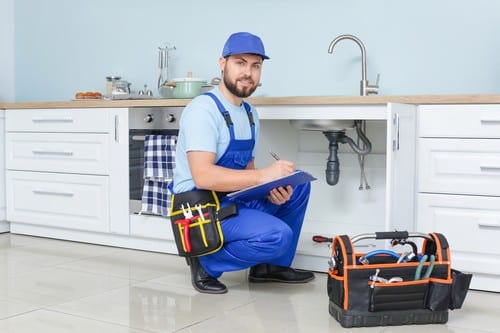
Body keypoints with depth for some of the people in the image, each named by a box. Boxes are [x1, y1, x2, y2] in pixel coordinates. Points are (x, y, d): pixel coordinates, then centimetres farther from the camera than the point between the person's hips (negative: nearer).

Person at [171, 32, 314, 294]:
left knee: (299, 185, 5)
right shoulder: (203, 110, -18)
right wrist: (263, 175, -27)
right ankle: (206, 262, -4)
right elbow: (203, 177, -28)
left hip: (235, 200, 9)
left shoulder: (251, 114, 11)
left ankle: (272, 265, 13)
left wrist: (271, 190, -8)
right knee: (277, 235, -25)